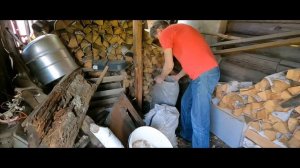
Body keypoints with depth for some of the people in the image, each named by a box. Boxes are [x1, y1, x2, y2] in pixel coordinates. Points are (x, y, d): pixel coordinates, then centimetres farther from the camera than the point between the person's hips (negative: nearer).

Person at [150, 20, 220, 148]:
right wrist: (178, 76, 34)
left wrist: (161, 77, 15)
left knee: (199, 117, -1)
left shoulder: (165, 33, -2)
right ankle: (186, 135, 41)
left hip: (204, 74, -10)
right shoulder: (179, 30, 25)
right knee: (186, 103, 23)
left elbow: (169, 65, -5)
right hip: (204, 72, 10)